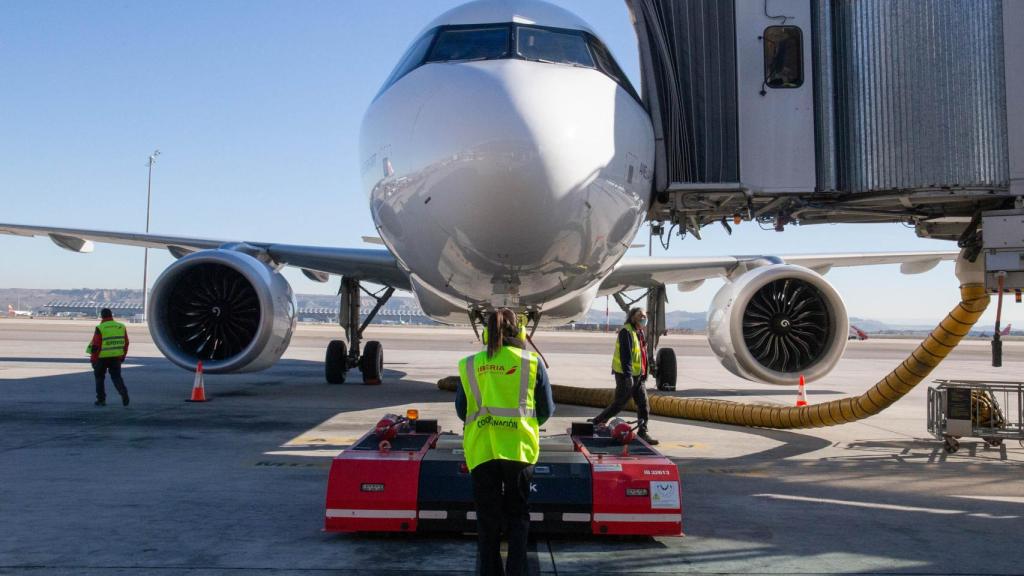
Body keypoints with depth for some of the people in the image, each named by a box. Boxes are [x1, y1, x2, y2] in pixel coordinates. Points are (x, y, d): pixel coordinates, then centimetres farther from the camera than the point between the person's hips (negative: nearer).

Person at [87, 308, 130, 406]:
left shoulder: (100, 328, -11)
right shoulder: (121, 327, 4)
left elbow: (95, 346, -11)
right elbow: (126, 343, 9)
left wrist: (93, 359, -2)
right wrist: (122, 356, 18)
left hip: (102, 358, -4)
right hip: (116, 357, 4)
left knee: (99, 377, 12)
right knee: (116, 376, 9)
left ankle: (101, 399, 15)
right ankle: (123, 393, -14)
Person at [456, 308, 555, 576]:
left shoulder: (470, 365, 2)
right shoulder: (531, 363, -2)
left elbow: (461, 410, 10)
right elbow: (546, 410, 5)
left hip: (481, 450, 1)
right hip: (519, 448, -1)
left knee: (487, 518, 12)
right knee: (518, 515, 14)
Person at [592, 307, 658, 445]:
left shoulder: (640, 333, 16)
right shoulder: (626, 332, -14)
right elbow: (625, 355, -22)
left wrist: (644, 374, 20)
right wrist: (628, 375, -28)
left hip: (639, 375, 9)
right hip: (626, 375, -9)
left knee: (643, 404, 3)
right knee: (619, 404, -2)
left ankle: (642, 432, 8)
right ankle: (596, 423, 11)